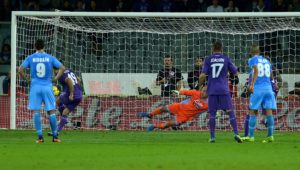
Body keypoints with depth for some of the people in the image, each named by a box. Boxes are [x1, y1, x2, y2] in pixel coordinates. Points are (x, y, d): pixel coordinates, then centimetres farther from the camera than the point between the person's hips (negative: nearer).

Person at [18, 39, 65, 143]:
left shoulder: (31, 58, 2)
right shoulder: (50, 58, 3)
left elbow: (20, 69, -6)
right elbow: (62, 68, -3)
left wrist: (26, 78, 7)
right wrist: (55, 78, 4)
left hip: (35, 87, 0)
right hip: (47, 86, 0)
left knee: (36, 111, 2)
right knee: (51, 111, 5)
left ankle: (40, 136, -3)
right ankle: (55, 136, 7)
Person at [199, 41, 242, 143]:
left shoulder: (208, 60, 2)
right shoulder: (226, 59, 4)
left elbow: (203, 75, -5)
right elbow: (235, 73, 9)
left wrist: (200, 85, 12)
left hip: (212, 90, 0)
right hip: (224, 90, 0)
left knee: (212, 113, 6)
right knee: (230, 112, -2)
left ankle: (212, 137, 2)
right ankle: (236, 133, -15)